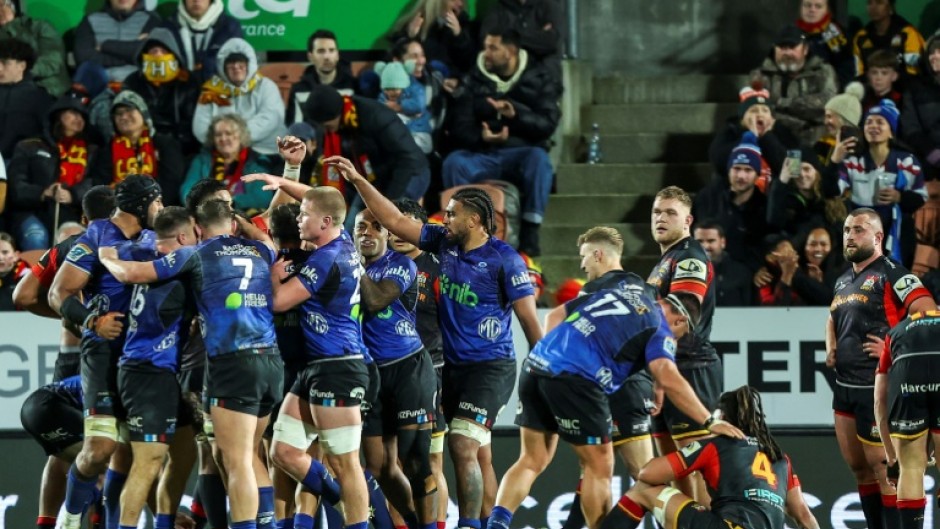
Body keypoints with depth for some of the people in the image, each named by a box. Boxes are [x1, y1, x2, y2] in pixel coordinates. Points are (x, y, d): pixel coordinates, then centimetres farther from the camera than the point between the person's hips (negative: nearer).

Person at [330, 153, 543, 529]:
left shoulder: (503, 258, -12)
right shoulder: (444, 243, 5)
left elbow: (529, 318, -10)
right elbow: (395, 221, 9)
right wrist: (358, 181, 4)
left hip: (491, 368, -7)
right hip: (453, 366, 7)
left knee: (462, 445, -16)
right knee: (477, 454, 10)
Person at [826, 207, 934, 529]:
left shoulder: (890, 274, -9)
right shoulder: (843, 281, 18)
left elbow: (927, 314, -19)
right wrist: (830, 348, 17)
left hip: (876, 387, -9)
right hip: (845, 386, 9)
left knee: (882, 469, -9)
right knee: (859, 468, 12)